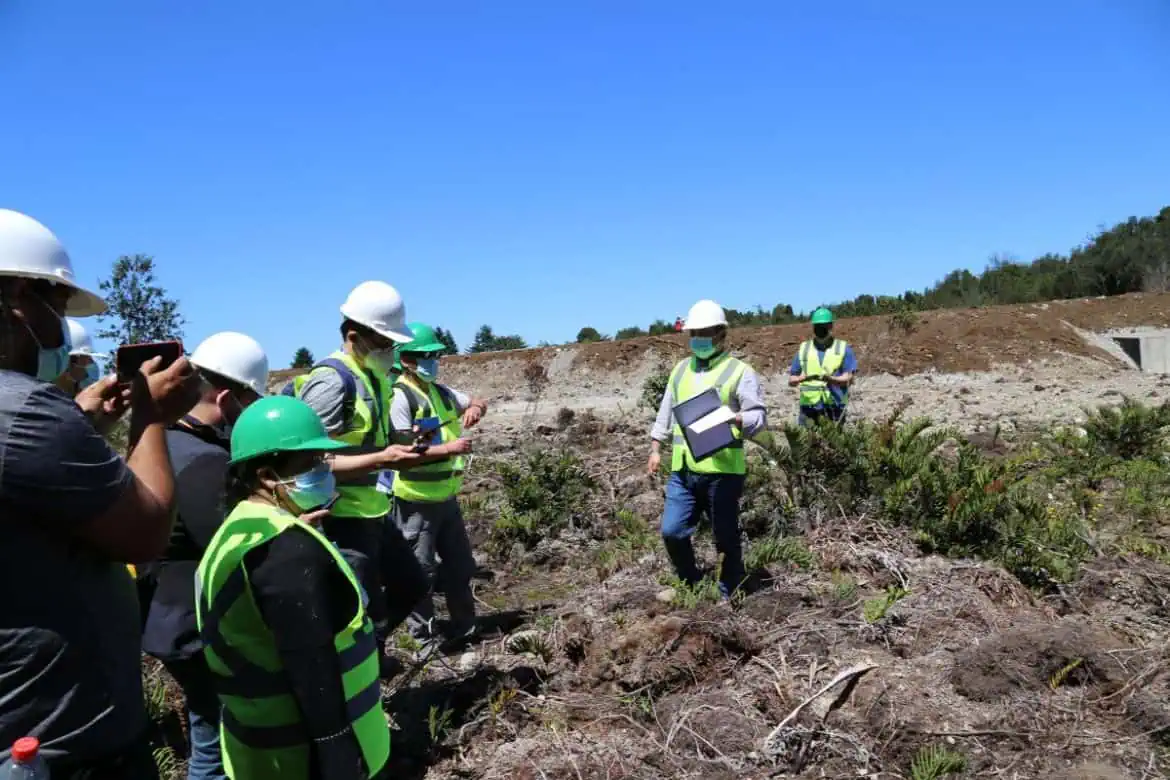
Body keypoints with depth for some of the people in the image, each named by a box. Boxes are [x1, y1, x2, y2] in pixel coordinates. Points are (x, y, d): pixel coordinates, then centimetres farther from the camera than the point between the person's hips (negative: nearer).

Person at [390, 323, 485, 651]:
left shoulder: (440, 391, 8)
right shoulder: (400, 397, -16)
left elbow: (478, 401, 20)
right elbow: (400, 451, -23)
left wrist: (476, 407, -4)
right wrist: (447, 448, -25)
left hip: (446, 496, 8)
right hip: (416, 501, -8)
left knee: (460, 563, 18)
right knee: (420, 571, 3)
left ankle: (463, 624, 33)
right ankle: (422, 635, 17)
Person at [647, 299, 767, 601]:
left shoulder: (740, 371, -3)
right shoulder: (681, 369, 16)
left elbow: (758, 416, -9)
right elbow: (666, 412, 21)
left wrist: (735, 419, -30)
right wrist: (656, 449, 15)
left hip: (722, 470, -5)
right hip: (683, 469, 5)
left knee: (726, 537, 6)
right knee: (672, 531, 6)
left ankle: (729, 596, 24)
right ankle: (690, 584, 29)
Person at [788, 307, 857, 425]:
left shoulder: (843, 348, 6)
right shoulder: (804, 349, 13)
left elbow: (848, 379, -1)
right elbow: (791, 381, 12)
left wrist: (830, 378, -20)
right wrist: (803, 378, -10)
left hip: (834, 408, -1)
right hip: (809, 408, 1)